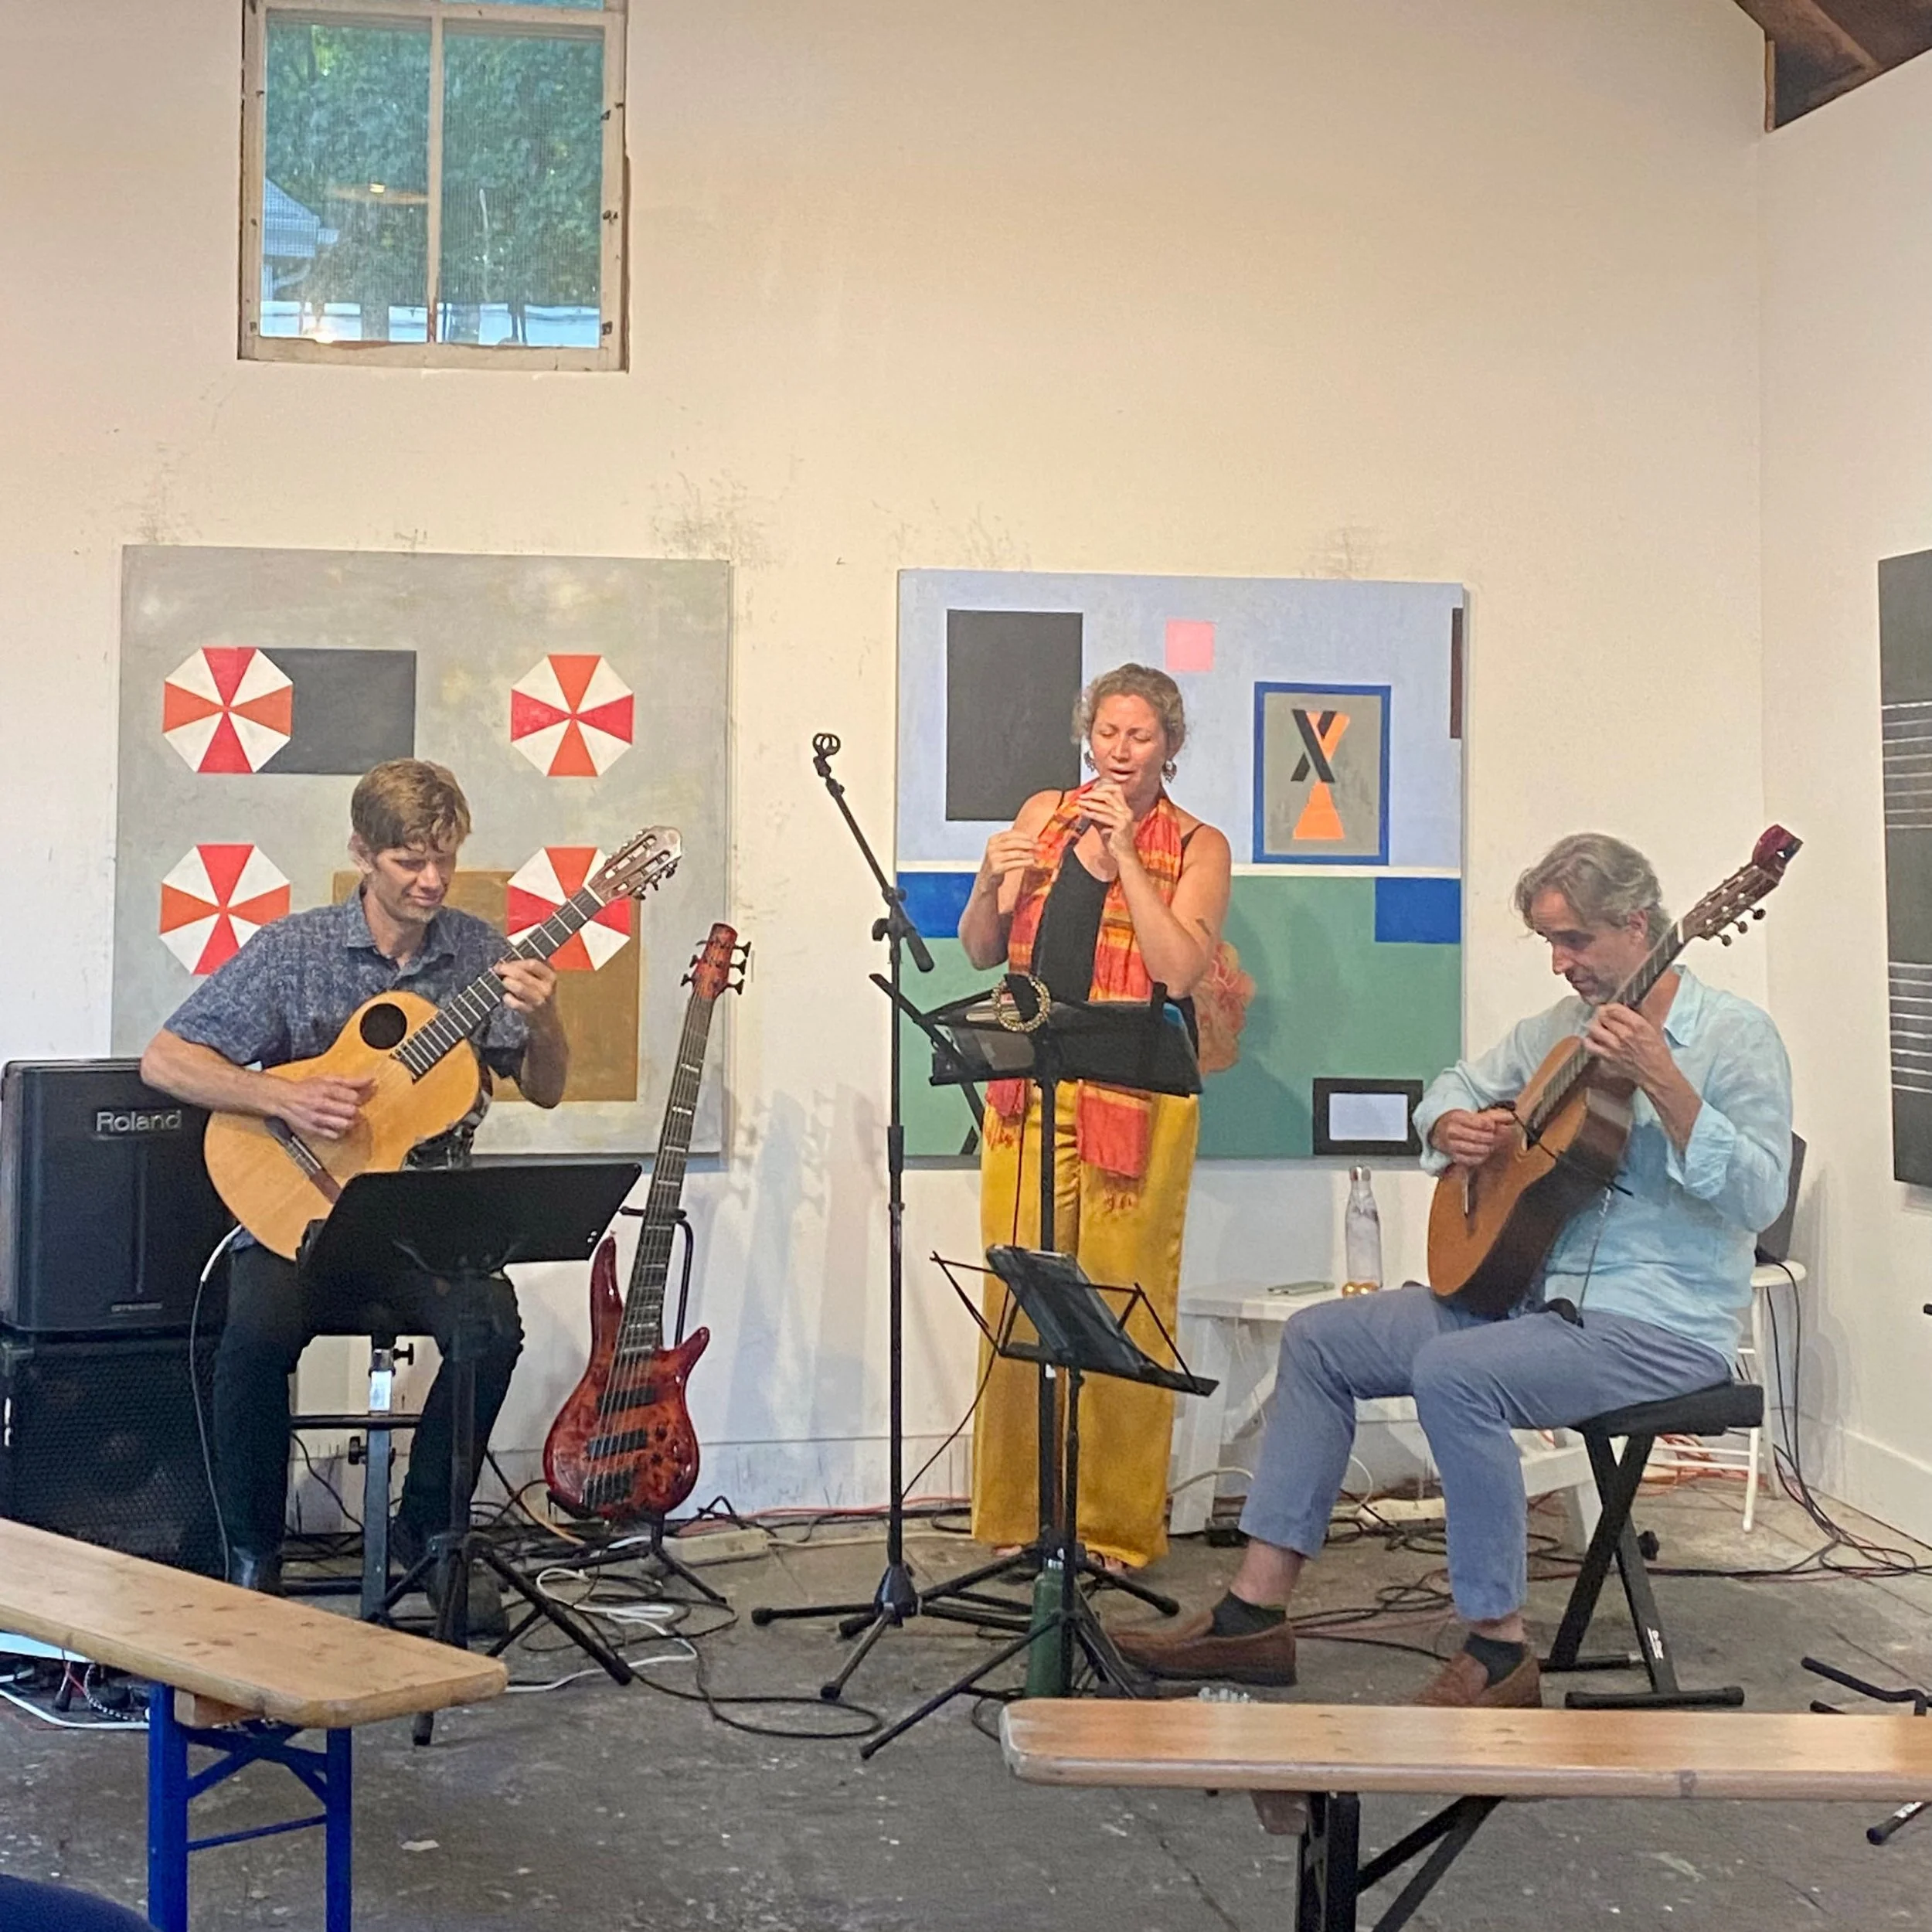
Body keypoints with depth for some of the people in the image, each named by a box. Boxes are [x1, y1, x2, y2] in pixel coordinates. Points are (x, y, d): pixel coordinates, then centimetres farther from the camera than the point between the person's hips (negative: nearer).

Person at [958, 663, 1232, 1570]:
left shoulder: (1196, 848, 2)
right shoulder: (1044, 816, 12)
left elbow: (1179, 972, -13)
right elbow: (981, 952, 12)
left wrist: (1124, 853, -14)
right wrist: (992, 883, -8)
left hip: (1136, 1100, -3)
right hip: (1029, 1090, 3)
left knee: (1123, 1307, -2)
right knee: (1017, 1300, 3)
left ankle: (1116, 1526, 8)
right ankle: (1015, 1514, 13)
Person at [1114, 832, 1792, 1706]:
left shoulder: (1734, 1035, -10)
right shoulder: (1564, 1027, 12)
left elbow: (1758, 1199, -22)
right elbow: (1456, 1085, 24)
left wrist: (1664, 1084, -33)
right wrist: (1453, 1127, 0)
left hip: (1659, 1328, -8)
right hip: (1528, 1291, 9)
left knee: (1453, 1372, -33)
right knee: (1319, 1337, 0)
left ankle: (1499, 1650, -19)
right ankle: (1257, 1612, -1)